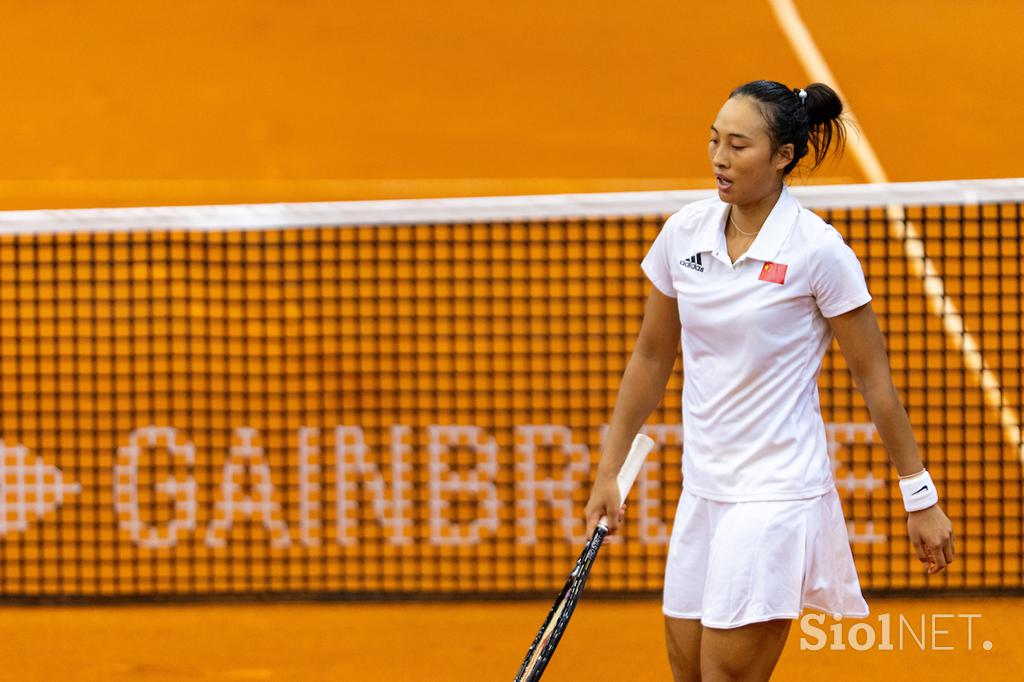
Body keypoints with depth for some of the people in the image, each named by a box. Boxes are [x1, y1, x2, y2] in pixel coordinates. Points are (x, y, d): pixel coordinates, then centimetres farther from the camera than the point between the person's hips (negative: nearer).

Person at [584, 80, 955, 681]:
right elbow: (653, 357, 13)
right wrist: (610, 473, 14)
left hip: (778, 491, -6)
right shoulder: (684, 234, 2)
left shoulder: (818, 251, -13)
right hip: (703, 489, 6)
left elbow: (875, 379, -7)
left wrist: (921, 498, -5)